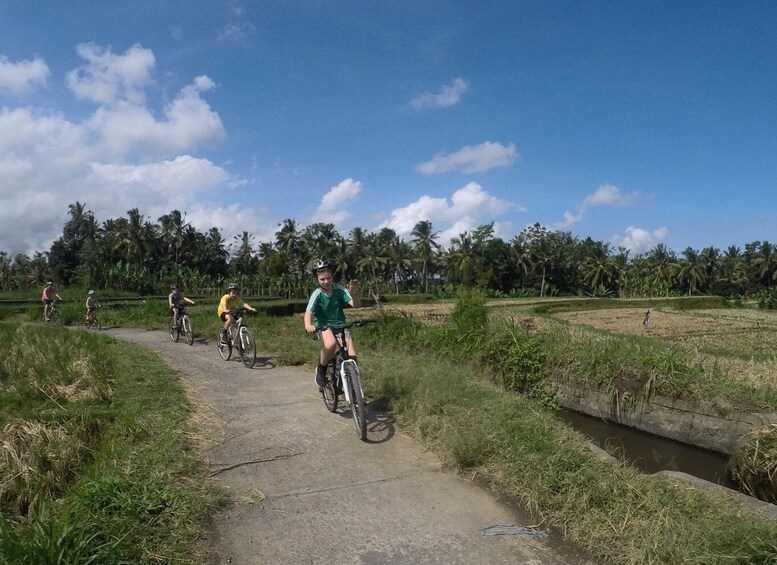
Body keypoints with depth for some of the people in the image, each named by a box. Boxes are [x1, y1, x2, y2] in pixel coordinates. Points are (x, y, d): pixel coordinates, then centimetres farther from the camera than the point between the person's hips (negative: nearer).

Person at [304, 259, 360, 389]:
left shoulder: (340, 290, -10)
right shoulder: (317, 294, -15)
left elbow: (356, 305, -19)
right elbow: (309, 312, -27)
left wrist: (354, 294, -42)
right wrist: (308, 325, -49)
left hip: (340, 325, 3)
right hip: (323, 326, -2)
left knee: (352, 356, -14)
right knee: (330, 344, -35)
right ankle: (321, 369, -8)